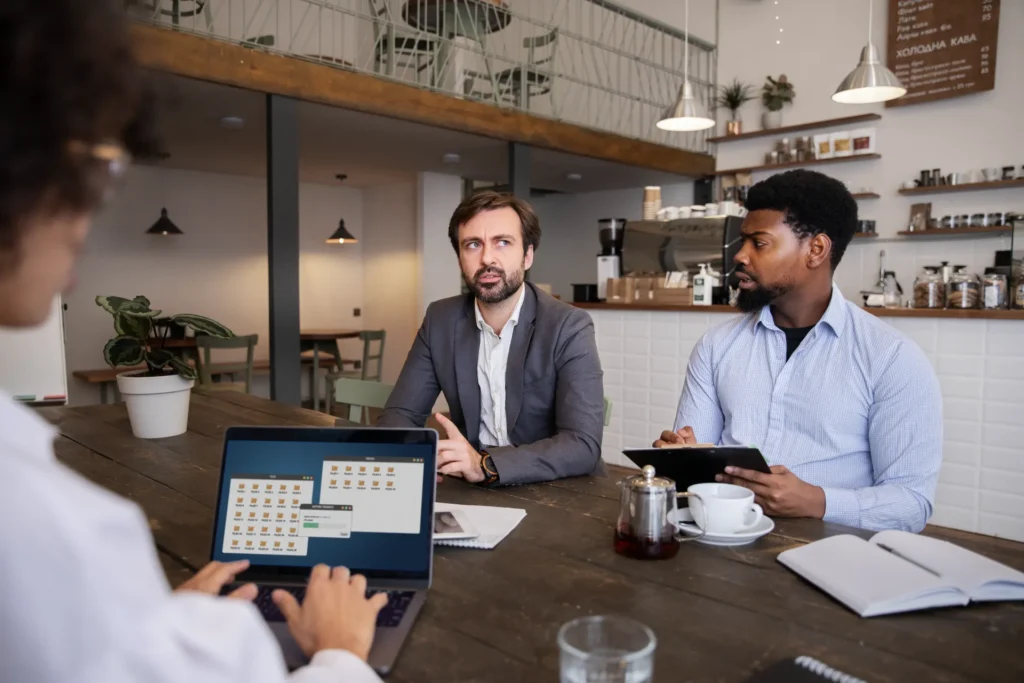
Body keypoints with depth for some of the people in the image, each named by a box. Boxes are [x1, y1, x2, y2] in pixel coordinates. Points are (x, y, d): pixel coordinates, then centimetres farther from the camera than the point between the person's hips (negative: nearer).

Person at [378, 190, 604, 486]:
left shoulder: (569, 327, -12)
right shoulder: (440, 320, 0)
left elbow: (584, 445, -20)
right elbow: (400, 413, 1)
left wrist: (485, 464, -33)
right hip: (470, 491, 2)